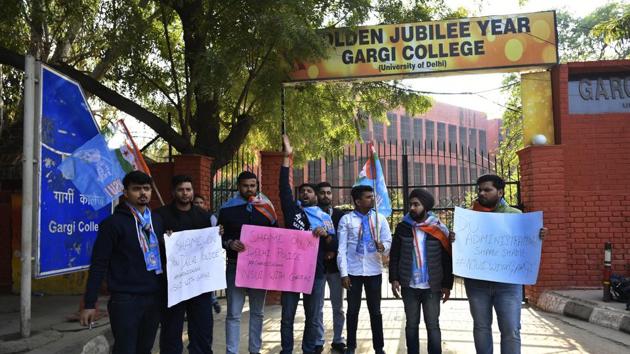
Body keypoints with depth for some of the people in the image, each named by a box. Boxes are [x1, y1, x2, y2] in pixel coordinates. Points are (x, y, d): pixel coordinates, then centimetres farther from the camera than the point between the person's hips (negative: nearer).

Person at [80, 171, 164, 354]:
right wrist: (89, 303, -10)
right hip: (126, 299, -5)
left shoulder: (157, 220, 10)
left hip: (154, 297, 5)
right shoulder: (114, 222, -7)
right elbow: (99, 264, -8)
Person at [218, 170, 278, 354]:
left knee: (258, 312, 13)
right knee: (233, 313, -1)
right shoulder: (227, 208, -2)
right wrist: (229, 243, -20)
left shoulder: (266, 208, 5)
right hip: (236, 265, -3)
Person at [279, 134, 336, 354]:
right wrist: (287, 157, -11)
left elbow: (332, 246, 6)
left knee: (313, 317, 9)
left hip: (315, 272, 1)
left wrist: (325, 235, -16)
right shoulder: (292, 210, 7)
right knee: (287, 316, 6)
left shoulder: (325, 218, 9)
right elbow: (283, 186, -5)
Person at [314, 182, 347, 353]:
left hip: (336, 265, 2)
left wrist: (334, 251, -11)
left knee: (338, 306, 9)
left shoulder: (341, 215, 4)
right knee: (317, 307, 4)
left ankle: (338, 340, 20)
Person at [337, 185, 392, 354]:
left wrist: (382, 247, -22)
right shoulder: (346, 219, -2)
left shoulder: (380, 219, 4)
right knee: (353, 309, 9)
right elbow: (342, 248, -3)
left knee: (375, 310, 9)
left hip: (374, 271, 1)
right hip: (353, 271, -1)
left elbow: (388, 242, 2)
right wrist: (344, 273, -7)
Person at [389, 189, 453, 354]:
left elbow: (447, 259, 0)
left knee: (433, 325, 7)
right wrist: (394, 279, -3)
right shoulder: (403, 227, 0)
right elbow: (394, 256, 4)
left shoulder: (439, 229, -4)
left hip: (432, 287, -1)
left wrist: (447, 284, -1)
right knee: (411, 325, 12)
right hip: (409, 286, 2)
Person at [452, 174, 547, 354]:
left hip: (507, 282, -1)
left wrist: (539, 236, -11)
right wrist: (453, 240, -13)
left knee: (511, 329, -1)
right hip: (476, 282, 1)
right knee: (481, 326, 12)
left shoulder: (515, 214, 5)